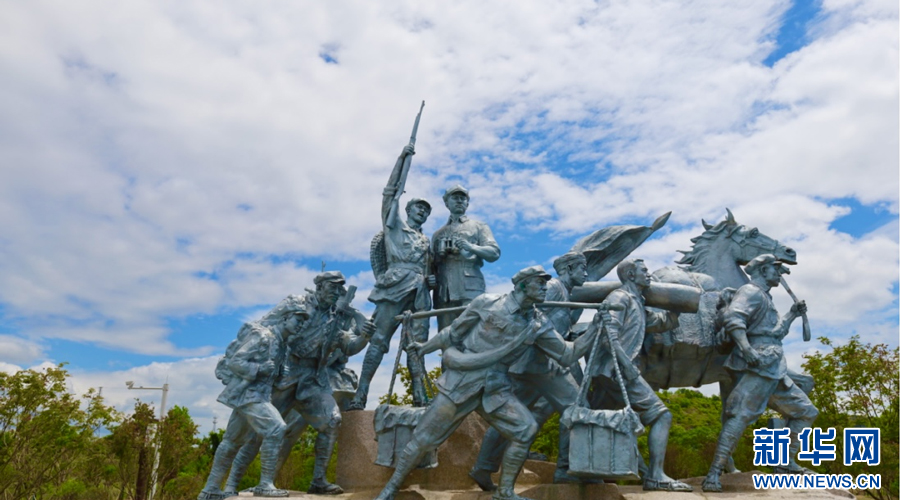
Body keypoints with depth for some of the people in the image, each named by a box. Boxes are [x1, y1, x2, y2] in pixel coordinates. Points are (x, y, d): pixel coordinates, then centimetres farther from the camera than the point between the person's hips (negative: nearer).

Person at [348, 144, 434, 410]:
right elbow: (392, 191, 9)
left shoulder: (426, 241, 30)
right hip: (395, 288, -5)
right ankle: (360, 396, -13)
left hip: (420, 294, 5)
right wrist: (404, 157, 8)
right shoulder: (395, 224, 17)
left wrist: (432, 280, 5)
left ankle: (420, 398, -4)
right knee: (379, 341, -11)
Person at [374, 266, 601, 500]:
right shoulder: (487, 303, -9)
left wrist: (594, 328, -4)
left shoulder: (539, 324, 3)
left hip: (496, 389, 4)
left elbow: (567, 354, 3)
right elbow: (453, 333, 3)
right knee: (423, 439, 0)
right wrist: (425, 347, 11)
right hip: (460, 383, -4)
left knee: (526, 430, -11)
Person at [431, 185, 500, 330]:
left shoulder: (478, 226, 18)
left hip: (470, 289, -3)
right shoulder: (438, 234, 27)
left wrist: (471, 247, -11)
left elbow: (494, 253, 5)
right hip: (444, 291, 3)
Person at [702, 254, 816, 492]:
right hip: (756, 368, -10)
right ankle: (713, 474, -19)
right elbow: (732, 317, -23)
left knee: (806, 411, 16)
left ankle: (785, 462, 20)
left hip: (775, 372, 10)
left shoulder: (766, 298, 27)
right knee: (739, 416, -18)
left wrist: (792, 315, 30)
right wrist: (746, 348, -34)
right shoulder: (751, 292, -3)